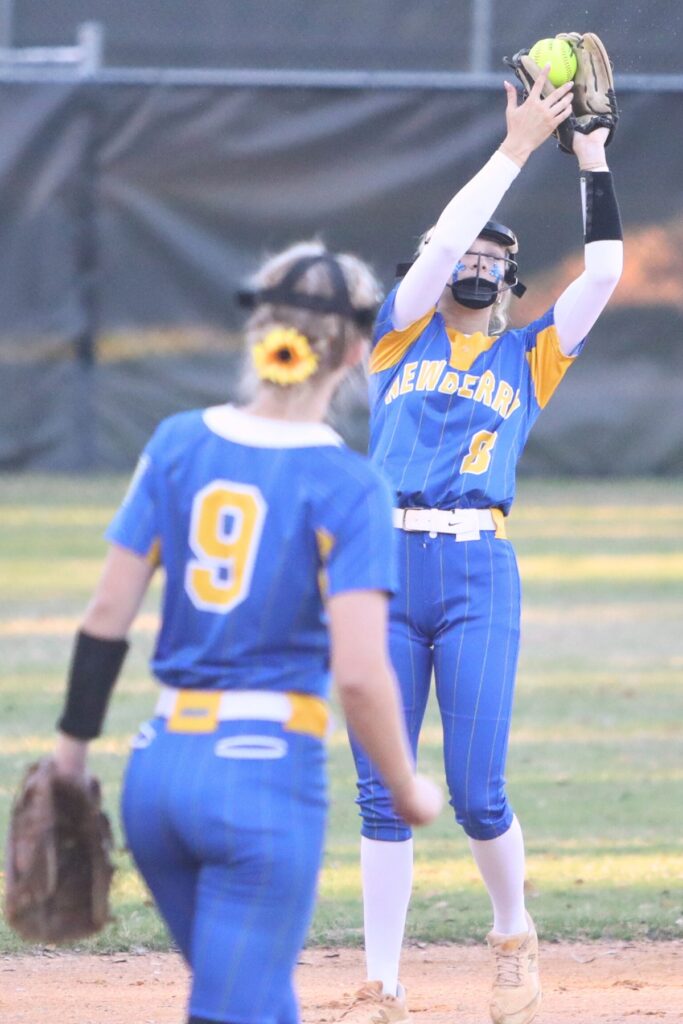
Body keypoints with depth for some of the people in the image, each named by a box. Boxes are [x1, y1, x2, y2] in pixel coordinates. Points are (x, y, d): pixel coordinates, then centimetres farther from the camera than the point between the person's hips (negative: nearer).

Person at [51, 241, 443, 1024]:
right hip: (269, 775, -5)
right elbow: (358, 672, -16)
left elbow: (107, 616, 4)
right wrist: (407, 791, -1)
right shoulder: (347, 487, -10)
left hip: (159, 766, 5)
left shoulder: (178, 445, 4)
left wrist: (73, 745, 15)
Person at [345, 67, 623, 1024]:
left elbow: (606, 270, 4)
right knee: (382, 794, 1)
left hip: (480, 576, 0)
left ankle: (514, 934, 20)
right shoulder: (403, 335, 13)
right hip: (384, 568, 0)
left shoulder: (528, 356, 15)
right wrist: (517, 149, -1)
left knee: (477, 794, -7)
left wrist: (593, 161, 5)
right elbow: (442, 238, -2)